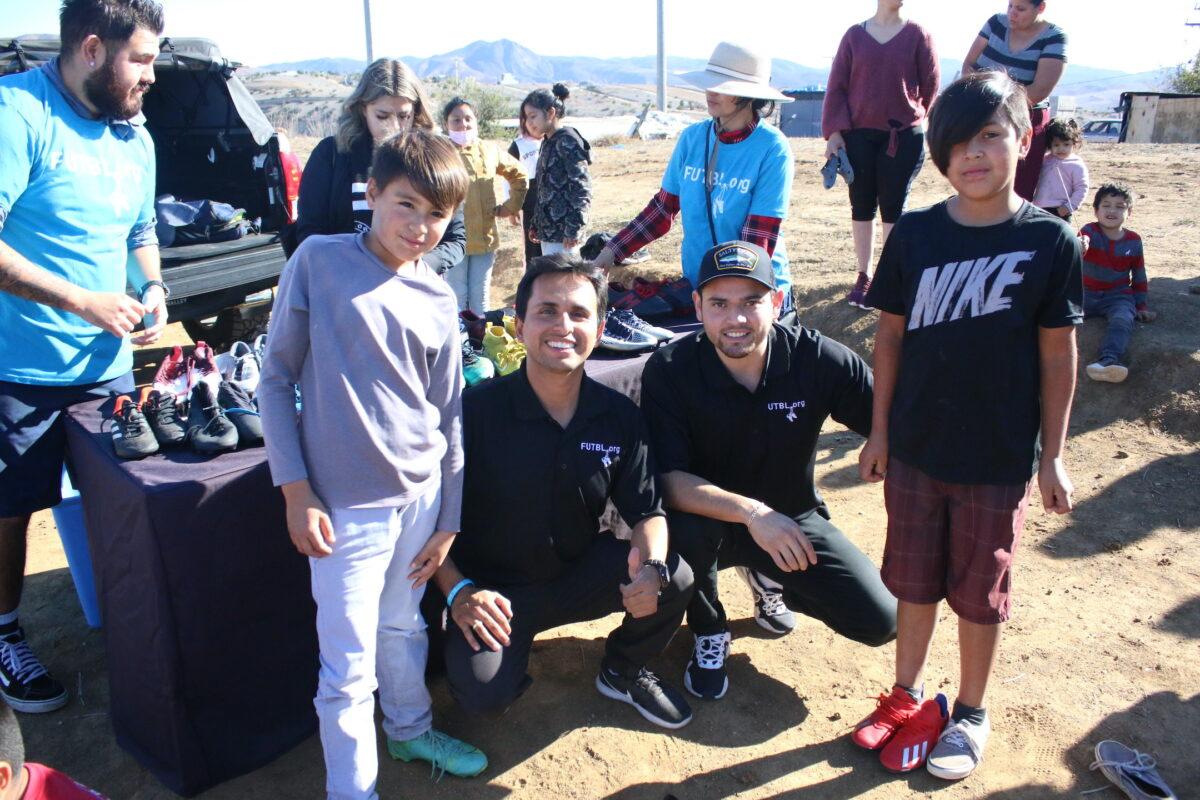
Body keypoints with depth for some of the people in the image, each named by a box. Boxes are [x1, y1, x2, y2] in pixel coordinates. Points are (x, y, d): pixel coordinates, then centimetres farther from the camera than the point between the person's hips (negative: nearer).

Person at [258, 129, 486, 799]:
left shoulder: (438, 299, 2)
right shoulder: (318, 260, -7)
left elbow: (448, 413, 7)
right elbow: (277, 377, -4)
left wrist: (448, 520, 8)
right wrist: (296, 489, -8)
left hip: (421, 492, 4)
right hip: (346, 503, -3)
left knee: (404, 628, 22)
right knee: (350, 668, 4)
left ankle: (412, 730, 46)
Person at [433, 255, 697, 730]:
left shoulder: (618, 415, -7)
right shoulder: (476, 409, -17)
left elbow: (647, 511, -4)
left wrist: (651, 565, -26)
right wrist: (457, 590, -23)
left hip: (582, 574, 3)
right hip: (495, 589, -3)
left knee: (675, 581, -21)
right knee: (484, 694, -26)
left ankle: (623, 672, 12)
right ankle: (512, 651, 14)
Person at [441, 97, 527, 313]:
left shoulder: (489, 150, 6)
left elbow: (519, 176, 20)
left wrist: (511, 205, 13)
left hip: (485, 238, 4)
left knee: (480, 300, 15)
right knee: (457, 301, 5)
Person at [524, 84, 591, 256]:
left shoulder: (568, 141, -11)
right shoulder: (549, 143, 15)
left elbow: (581, 188, -17)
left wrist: (574, 229, -21)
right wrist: (536, 225, 20)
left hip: (563, 233, -9)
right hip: (547, 229, 9)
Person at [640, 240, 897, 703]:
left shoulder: (820, 361, -20)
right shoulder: (669, 371, -22)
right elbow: (668, 479, -27)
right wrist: (751, 513, -41)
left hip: (793, 519, 2)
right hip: (711, 519, -2)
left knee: (879, 621, -11)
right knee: (685, 530, -36)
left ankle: (769, 578, 21)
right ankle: (709, 634, -1)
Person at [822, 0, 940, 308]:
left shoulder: (917, 35, 2)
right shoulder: (855, 34, 4)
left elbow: (930, 85, 6)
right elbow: (837, 86, 2)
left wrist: (911, 119, 11)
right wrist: (834, 131, -6)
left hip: (905, 137, -1)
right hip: (858, 135, 1)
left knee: (893, 207, 1)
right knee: (862, 205, 6)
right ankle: (864, 276, 16)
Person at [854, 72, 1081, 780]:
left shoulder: (1050, 241, -9)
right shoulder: (915, 234, -3)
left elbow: (1058, 354, -4)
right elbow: (892, 334, 3)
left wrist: (1052, 455, -2)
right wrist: (879, 430, 4)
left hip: (1000, 458, -2)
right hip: (915, 447, 2)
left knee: (981, 592, 12)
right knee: (915, 580, 16)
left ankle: (972, 714, 33)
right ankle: (908, 696, 36)